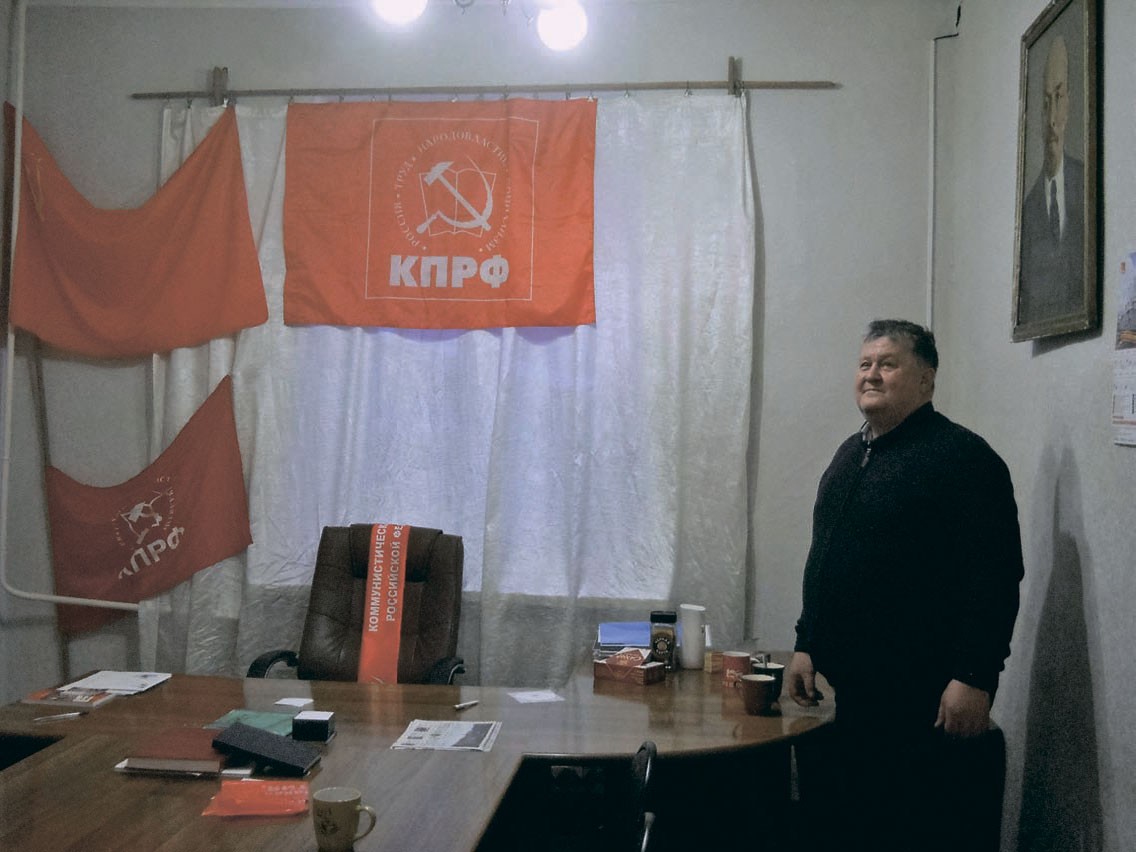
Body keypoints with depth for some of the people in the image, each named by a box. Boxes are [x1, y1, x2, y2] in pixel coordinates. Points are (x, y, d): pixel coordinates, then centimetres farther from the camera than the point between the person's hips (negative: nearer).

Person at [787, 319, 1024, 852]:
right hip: (842, 686, 8)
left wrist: (975, 678, -20)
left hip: (915, 695, -7)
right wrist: (805, 645, 16)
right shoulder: (851, 453, 15)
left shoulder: (962, 457, -10)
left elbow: (994, 578, -16)